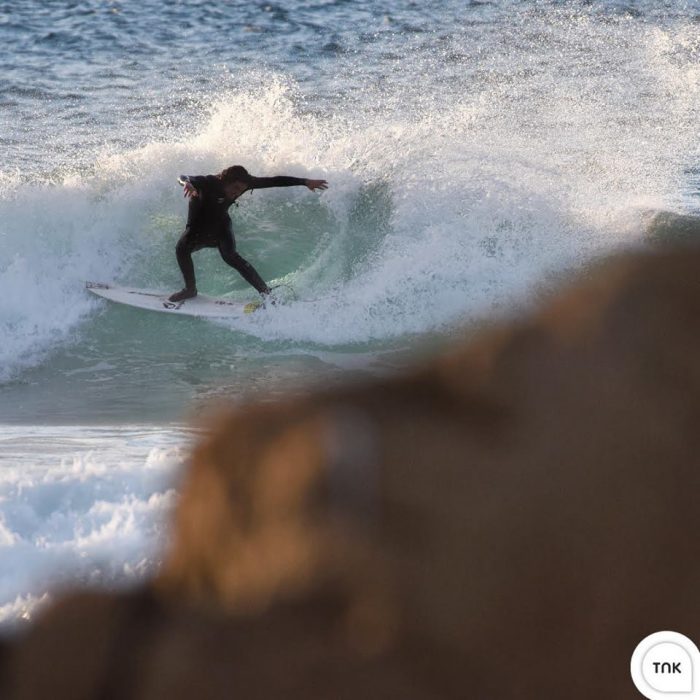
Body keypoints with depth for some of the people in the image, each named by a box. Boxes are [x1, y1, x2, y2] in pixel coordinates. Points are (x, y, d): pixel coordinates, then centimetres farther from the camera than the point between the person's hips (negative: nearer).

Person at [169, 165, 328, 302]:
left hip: (220, 224, 0)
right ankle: (190, 289, -7)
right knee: (182, 248, -26)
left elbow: (274, 181, -17)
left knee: (229, 256, -26)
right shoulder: (208, 183, -32)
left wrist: (305, 182, -19)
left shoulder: (244, 183, -22)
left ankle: (265, 292, -31)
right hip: (198, 227, 0)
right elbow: (183, 178, -48)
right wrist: (187, 183, -74)